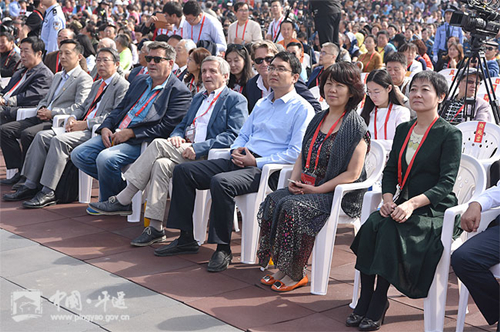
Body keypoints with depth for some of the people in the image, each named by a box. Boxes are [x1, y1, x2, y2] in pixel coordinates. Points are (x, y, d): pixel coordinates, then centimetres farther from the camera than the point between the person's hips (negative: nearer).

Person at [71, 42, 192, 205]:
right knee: (78, 155, -7)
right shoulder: (140, 81, 20)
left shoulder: (180, 92, -5)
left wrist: (130, 133, -16)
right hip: (115, 134, 8)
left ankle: (107, 203, -5)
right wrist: (106, 127, 1)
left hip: (141, 142, -8)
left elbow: (167, 127, -14)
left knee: (106, 158, -31)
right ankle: (120, 185, 5)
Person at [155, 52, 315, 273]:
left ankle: (223, 249, -22)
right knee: (183, 171, -3)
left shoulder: (302, 109, -2)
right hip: (240, 161, 8)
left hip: (266, 169, -8)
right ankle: (186, 239, 1)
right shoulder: (261, 103, 23)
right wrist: (236, 149, 4)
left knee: (220, 182, -35)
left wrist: (257, 162, -15)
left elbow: (296, 153, -11)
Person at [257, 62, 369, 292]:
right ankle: (282, 267, -11)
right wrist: (295, 180, 0)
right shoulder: (319, 119, 14)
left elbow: (352, 174, -14)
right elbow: (303, 155, 20)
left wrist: (316, 190, -17)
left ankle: (295, 273, -13)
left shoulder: (355, 126, -9)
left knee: (291, 206, -29)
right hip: (307, 188, 7)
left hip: (340, 196, -7)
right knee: (273, 200, -18)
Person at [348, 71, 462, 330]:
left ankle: (378, 305, -20)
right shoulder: (403, 129, 15)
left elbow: (446, 183, -12)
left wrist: (412, 203, -26)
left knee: (389, 230, -31)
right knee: (371, 225, -25)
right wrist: (388, 199, -7)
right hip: (401, 205, 5)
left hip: (434, 210, -5)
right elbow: (390, 170, 14)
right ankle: (364, 302, -18)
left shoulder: (450, 134, -5)